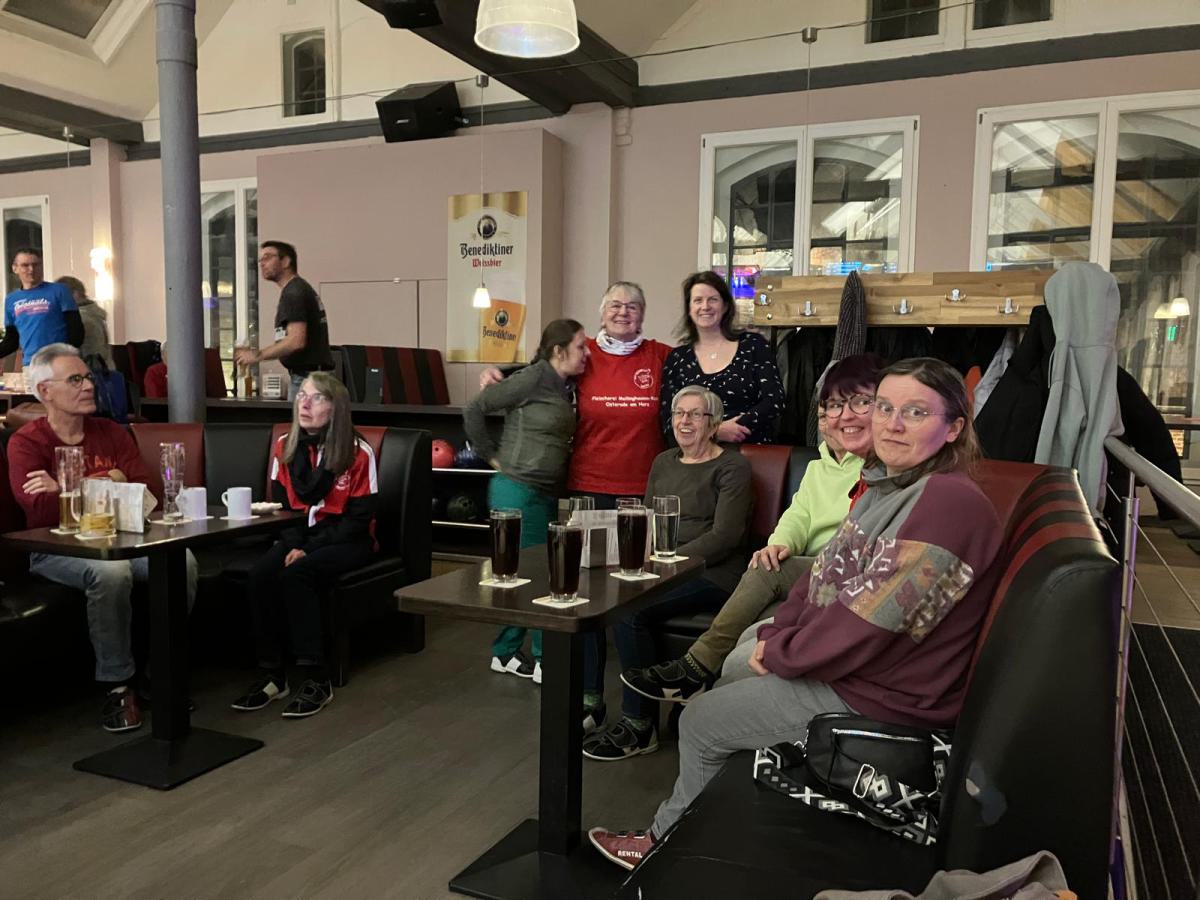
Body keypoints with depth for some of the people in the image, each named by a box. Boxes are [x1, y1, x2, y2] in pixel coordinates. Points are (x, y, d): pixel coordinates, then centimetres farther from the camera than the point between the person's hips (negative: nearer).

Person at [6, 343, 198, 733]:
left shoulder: (112, 433, 12)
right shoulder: (26, 442, 0)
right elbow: (41, 512, -15)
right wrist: (109, 483, -8)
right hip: (57, 549, -4)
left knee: (182, 561, -24)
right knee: (111, 572, -36)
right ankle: (117, 686, -18)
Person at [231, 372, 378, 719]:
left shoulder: (358, 452, -11)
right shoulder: (285, 446, 4)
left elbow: (360, 518, -11)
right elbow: (279, 505, 7)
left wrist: (312, 548, -19)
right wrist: (294, 544, -11)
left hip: (347, 542, -4)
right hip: (298, 535, 5)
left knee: (295, 575, -31)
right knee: (260, 575, -25)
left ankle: (316, 681, -24)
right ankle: (272, 675, -15)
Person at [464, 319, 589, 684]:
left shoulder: (564, 388, 11)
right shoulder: (532, 379, -13)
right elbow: (473, 410, -12)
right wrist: (493, 455, -8)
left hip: (546, 494, 8)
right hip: (517, 491, -8)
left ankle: (506, 653, 26)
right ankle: (545, 659, 9)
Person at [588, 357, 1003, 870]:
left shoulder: (949, 501, -27)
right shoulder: (888, 486, 6)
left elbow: (871, 619, -29)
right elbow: (827, 574, 9)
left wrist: (781, 654, -17)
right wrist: (776, 633, -3)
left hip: (882, 693, -10)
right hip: (840, 652, 10)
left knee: (699, 722, 2)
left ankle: (668, 840, 32)